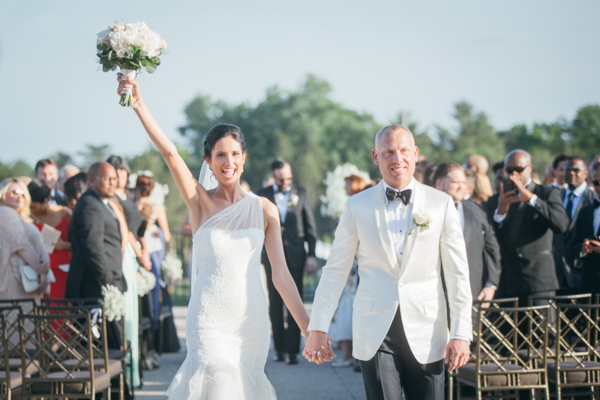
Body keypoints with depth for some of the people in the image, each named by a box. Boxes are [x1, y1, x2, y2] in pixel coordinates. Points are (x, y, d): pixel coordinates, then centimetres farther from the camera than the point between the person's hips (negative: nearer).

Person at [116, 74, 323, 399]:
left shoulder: (264, 209, 4)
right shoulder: (200, 202, 0)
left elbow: (281, 274, 2)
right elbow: (170, 153, -13)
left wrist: (308, 329, -2)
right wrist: (138, 104, -25)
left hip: (252, 321, 2)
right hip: (210, 321, -2)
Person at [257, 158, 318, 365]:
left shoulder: (301, 193, 7)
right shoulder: (263, 195, 7)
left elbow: (310, 226, 7)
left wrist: (311, 255, 1)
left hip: (295, 254, -1)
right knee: (275, 302, 3)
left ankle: (292, 350, -6)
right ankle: (279, 346, 12)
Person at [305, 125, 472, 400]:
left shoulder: (441, 204, 3)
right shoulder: (357, 206, 4)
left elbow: (457, 274, 3)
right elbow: (334, 271, 7)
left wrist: (460, 334, -3)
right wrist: (317, 328, 2)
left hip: (426, 334, 1)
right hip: (375, 334, 0)